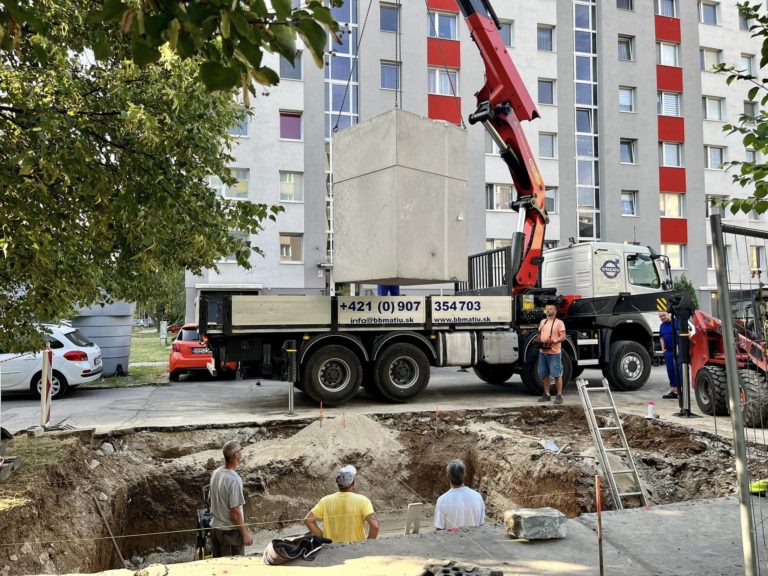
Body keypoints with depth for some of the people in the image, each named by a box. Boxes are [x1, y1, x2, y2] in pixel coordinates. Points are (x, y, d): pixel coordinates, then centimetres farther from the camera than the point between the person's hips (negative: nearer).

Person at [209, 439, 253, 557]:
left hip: (216, 528, 8)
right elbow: (235, 512, -22)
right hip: (231, 531, -8)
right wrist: (245, 533, -13)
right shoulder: (234, 480, -24)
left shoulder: (215, 473, 1)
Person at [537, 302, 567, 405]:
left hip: (554, 352, -6)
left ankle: (559, 396, 3)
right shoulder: (543, 322, 16)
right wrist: (539, 341, 2)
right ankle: (546, 395, 21)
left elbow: (563, 337, -9)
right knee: (545, 374, 12)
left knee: (557, 375, -3)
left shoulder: (559, 322, -4)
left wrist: (554, 341, -26)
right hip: (542, 352, 6)